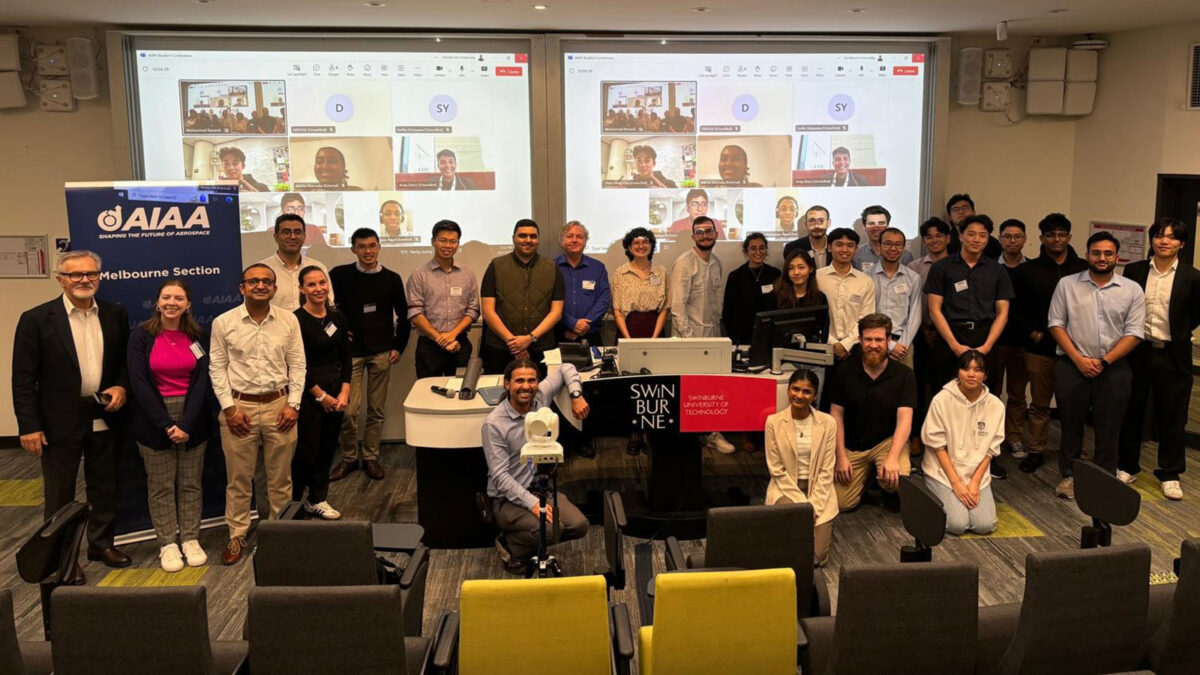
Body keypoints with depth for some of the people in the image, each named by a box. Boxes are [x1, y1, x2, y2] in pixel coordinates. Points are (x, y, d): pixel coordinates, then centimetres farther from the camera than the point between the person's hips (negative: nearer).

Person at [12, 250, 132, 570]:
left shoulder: (115, 314, 3)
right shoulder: (36, 319, -8)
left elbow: (126, 360, 14)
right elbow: (23, 379, -8)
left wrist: (122, 386, -6)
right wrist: (29, 425, -12)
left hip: (105, 417, 4)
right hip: (60, 421, -4)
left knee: (104, 487, 15)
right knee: (59, 493, 8)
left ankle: (101, 543, 32)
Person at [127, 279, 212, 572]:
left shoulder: (198, 337, 3)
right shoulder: (141, 336, -3)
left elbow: (202, 381, -2)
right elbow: (139, 383, -8)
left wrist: (186, 424, -12)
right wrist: (167, 424, -14)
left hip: (192, 418, 2)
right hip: (154, 420, -2)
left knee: (190, 482, 7)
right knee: (160, 485, 3)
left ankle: (190, 539, 16)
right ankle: (167, 543, 12)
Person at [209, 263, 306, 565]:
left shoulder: (289, 321, 2)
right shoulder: (223, 323, -2)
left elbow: (297, 365, 4)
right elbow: (217, 367, 0)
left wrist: (293, 404, -3)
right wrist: (229, 407, -7)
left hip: (279, 405, 1)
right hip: (239, 406, -1)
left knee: (280, 477, 10)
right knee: (238, 477, 6)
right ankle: (237, 536, 19)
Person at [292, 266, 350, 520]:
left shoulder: (337, 317, 7)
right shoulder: (296, 320, -11)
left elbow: (346, 358, 8)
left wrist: (344, 392, -3)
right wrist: (321, 396, -9)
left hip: (336, 392, 6)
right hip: (308, 392, -6)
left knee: (328, 447, 10)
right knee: (308, 449, -2)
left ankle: (317, 499, 24)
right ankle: (294, 498, 19)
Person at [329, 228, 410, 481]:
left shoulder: (392, 279, 3)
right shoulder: (339, 275, -1)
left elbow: (403, 316, 12)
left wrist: (399, 347, 7)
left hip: (382, 353, 2)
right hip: (350, 351, -1)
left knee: (377, 409, 6)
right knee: (348, 409, -5)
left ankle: (371, 457, 19)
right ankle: (349, 458, 13)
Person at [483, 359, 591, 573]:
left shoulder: (540, 397, -2)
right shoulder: (494, 424, -17)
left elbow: (566, 368, 15)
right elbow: (500, 476, -19)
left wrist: (576, 395, -2)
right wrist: (531, 503, -29)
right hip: (508, 498, -6)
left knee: (579, 525, -16)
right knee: (552, 529, -30)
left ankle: (533, 542, 10)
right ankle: (510, 545, 0)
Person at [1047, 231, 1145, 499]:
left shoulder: (1132, 290, 3)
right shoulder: (1067, 284, 3)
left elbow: (1133, 333, -1)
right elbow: (1056, 324, -1)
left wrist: (1104, 361, -10)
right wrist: (1079, 359, -9)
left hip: (1113, 367, 0)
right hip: (1072, 365, 0)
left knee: (1109, 426, 5)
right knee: (1071, 422, 7)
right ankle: (1069, 475, 20)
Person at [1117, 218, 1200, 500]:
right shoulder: (1134, 271, 0)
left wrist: (1176, 334, 5)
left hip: (1173, 355, -1)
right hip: (1137, 351, 2)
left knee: (1172, 417, 7)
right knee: (1131, 412, 11)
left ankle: (1169, 474, 20)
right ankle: (1127, 466, 25)